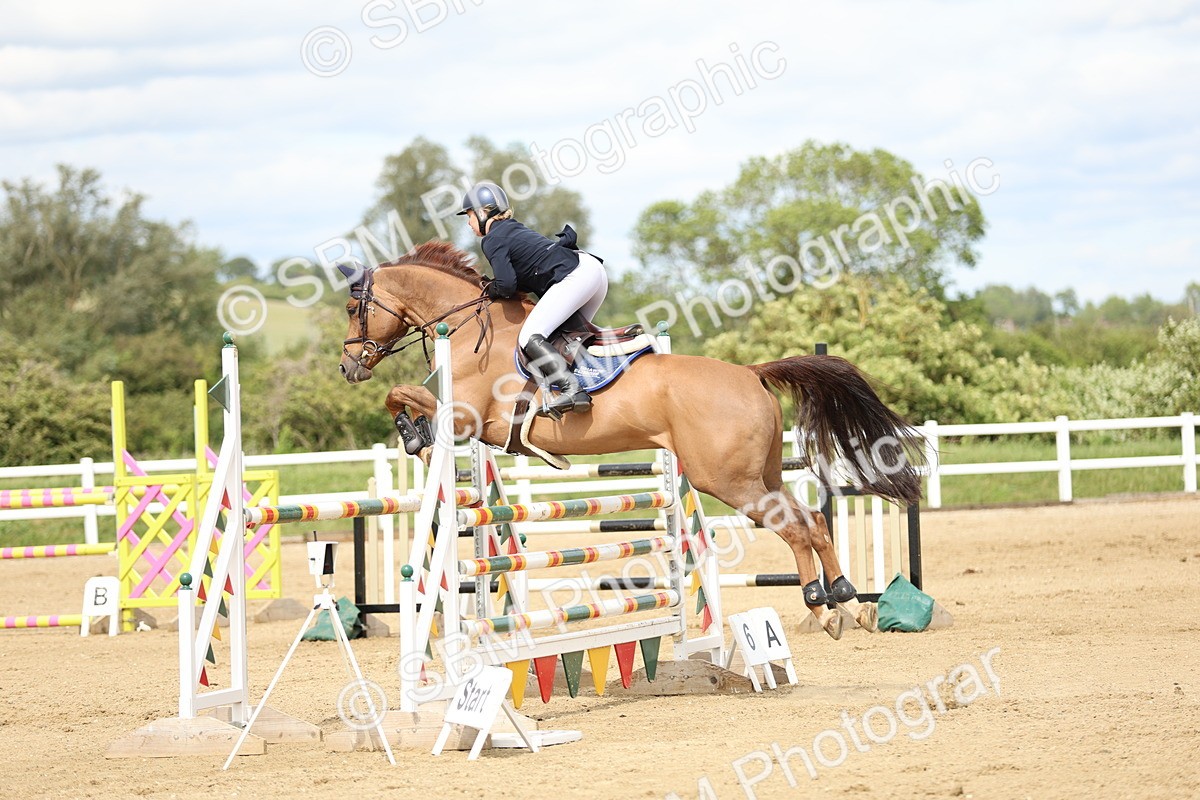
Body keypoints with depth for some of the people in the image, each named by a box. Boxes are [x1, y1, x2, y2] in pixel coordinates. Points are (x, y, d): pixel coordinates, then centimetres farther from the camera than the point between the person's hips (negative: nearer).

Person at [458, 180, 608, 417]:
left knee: (529, 337, -16)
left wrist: (493, 290, 9)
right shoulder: (515, 229, 28)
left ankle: (572, 390, -32)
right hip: (594, 268, 10)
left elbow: (507, 285, -12)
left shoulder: (493, 241, 0)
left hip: (575, 276, -10)